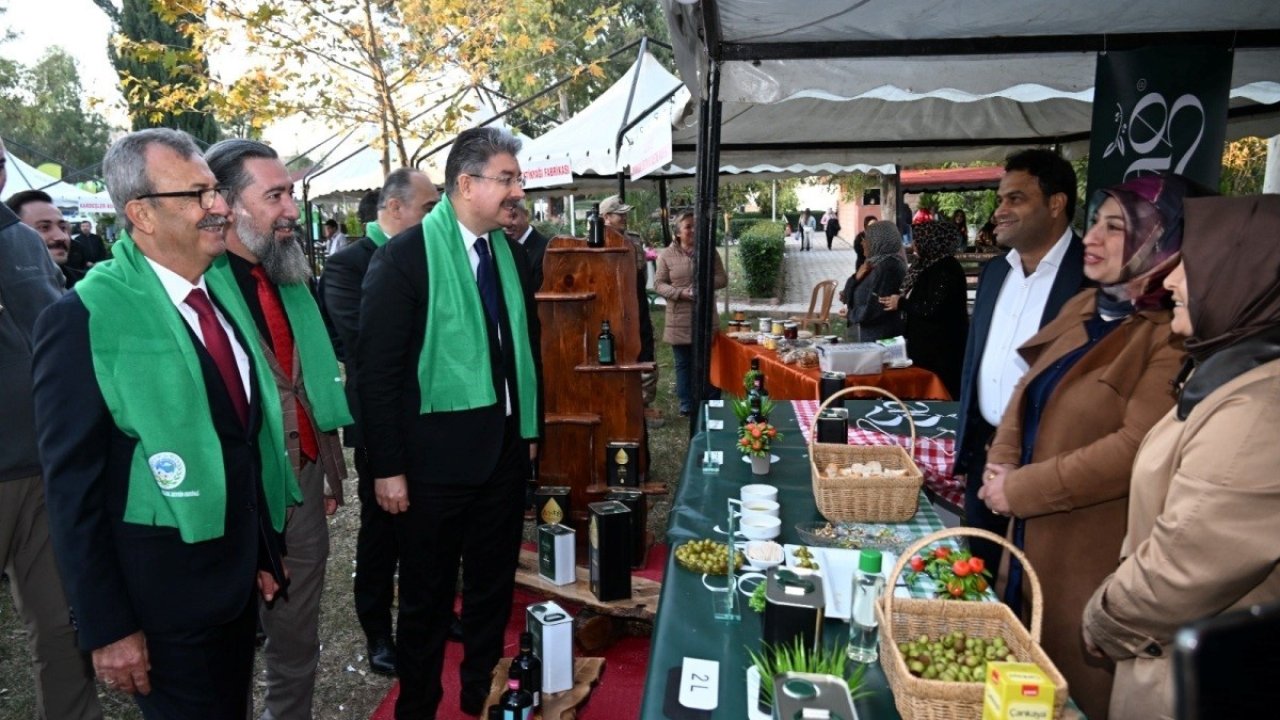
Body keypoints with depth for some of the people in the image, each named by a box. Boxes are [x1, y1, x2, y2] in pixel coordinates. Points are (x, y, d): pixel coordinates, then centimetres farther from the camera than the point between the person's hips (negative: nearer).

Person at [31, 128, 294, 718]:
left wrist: (265, 551, 12)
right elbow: (73, 487, -14)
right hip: (163, 587, -6)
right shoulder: (83, 318, -17)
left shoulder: (225, 288, 3)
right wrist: (106, 628, -12)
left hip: (240, 572, 6)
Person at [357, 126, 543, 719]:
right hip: (435, 459, -5)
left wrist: (530, 428, 12)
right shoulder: (405, 255, -13)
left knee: (494, 586, 19)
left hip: (505, 450, 6)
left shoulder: (512, 253, 5)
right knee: (427, 597, 13)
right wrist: (387, 468, -14)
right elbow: (376, 369, -14)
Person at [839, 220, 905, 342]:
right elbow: (855, 297, 10)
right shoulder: (876, 262, 10)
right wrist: (857, 277, -7)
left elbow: (873, 309, -21)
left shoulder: (888, 266, -18)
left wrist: (851, 314, -6)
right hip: (868, 335, 9)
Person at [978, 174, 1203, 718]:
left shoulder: (1175, 336, -17)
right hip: (1032, 543, 8)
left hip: (1095, 562, -7)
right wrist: (1001, 464, -5)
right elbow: (1028, 392, 12)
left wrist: (1020, 489, -19)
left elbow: (1135, 449, -25)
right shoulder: (1083, 309, 9)